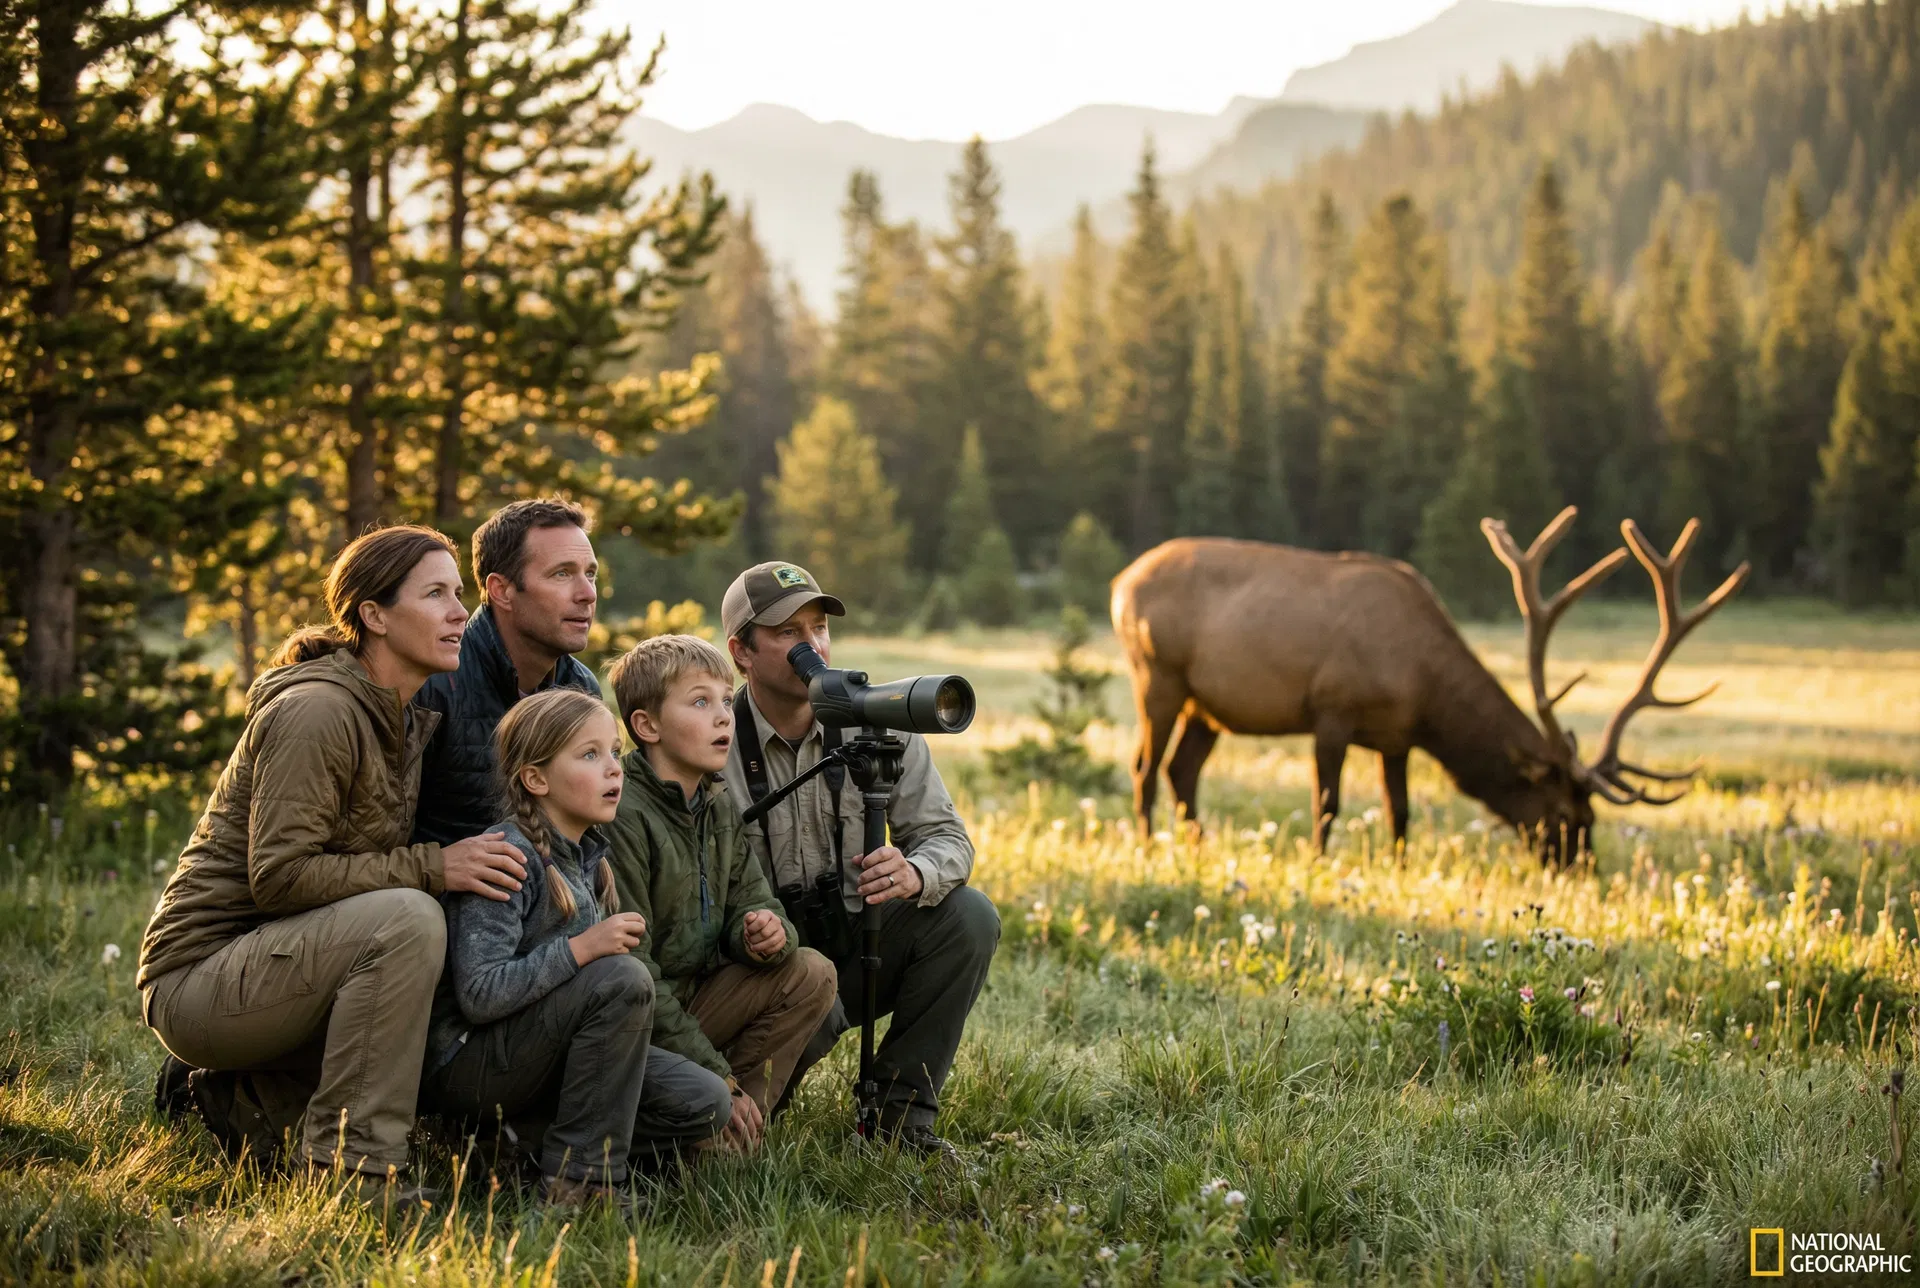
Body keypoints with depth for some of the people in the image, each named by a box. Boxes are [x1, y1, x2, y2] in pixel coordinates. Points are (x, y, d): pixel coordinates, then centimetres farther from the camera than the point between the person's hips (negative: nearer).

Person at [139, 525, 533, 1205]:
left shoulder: (410, 720, 11)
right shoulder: (316, 712, -19)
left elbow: (379, 861, 14)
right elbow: (279, 876, -23)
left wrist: (489, 862, -3)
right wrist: (430, 867, -25)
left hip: (272, 958, 9)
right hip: (199, 978, -9)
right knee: (406, 919, -28)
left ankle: (241, 1093, 9)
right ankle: (350, 1166, -21)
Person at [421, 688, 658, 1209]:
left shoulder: (588, 857, 9)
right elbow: (478, 995, -24)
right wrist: (580, 948, -26)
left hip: (525, 1056, 8)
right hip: (462, 1063, -8)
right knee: (624, 979, -28)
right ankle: (576, 1180, -21)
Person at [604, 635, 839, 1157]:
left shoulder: (719, 810, 8)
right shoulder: (623, 818, -20)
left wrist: (767, 933, -18)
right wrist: (714, 1076, -23)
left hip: (692, 1004, 9)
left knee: (810, 974, -7)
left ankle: (736, 1128, -7)